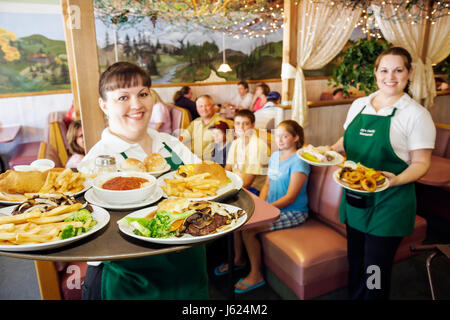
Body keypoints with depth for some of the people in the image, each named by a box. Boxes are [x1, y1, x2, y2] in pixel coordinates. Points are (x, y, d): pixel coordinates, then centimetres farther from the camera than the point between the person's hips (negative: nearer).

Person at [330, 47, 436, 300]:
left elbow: (420, 163, -8)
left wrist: (396, 180, -27)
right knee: (355, 264, 18)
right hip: (354, 198, 5)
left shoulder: (417, 114, -9)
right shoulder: (359, 105, 6)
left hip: (388, 203, -5)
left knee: (375, 271, 5)